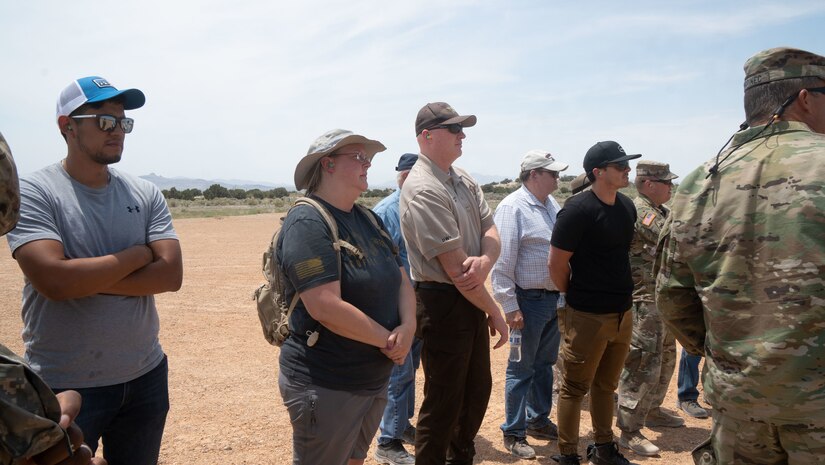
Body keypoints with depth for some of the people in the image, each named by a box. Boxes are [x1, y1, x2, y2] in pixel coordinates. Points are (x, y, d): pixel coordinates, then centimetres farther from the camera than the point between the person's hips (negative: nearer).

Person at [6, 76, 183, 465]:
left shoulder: (146, 195, 2)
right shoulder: (32, 193, -10)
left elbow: (171, 275, -9)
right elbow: (54, 281, -24)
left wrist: (86, 279, -17)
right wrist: (139, 254, -13)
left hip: (145, 377, 4)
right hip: (64, 387, -4)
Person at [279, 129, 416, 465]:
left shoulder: (368, 219, 8)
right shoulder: (307, 223, -18)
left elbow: (400, 278, 7)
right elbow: (326, 308, -27)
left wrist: (408, 327, -13)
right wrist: (389, 340, -17)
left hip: (375, 380, 8)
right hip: (326, 387, -8)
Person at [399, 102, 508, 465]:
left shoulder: (464, 180, 10)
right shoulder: (423, 190, -20)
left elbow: (490, 231, 4)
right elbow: (454, 266, -21)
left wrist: (484, 261, -19)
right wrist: (495, 312, -12)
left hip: (472, 299, 9)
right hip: (444, 302, -9)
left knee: (478, 390, 22)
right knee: (444, 402, 5)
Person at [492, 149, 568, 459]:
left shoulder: (552, 204, 10)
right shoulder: (512, 208, -15)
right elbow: (502, 263, -19)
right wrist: (510, 307, -20)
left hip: (554, 298, 8)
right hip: (529, 301, -8)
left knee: (545, 364, 19)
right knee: (521, 369, 3)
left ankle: (539, 420, 36)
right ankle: (513, 434, 17)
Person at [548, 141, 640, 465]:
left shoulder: (627, 206, 6)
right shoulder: (578, 210, -17)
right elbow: (556, 264, -14)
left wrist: (622, 296, 16)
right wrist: (575, 299, -2)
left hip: (622, 313, 7)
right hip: (588, 316, -7)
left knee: (606, 385, 20)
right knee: (575, 387, 6)